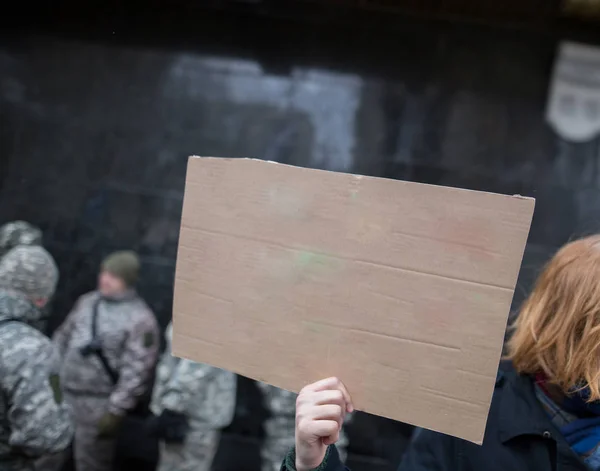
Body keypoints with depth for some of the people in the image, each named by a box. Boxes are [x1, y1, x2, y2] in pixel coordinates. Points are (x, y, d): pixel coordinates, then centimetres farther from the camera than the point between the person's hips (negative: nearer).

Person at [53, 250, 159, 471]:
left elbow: (136, 371, -18)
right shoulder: (88, 301, 6)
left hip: (100, 402, -7)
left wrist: (116, 412, -19)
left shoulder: (140, 319, -17)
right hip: (65, 393, 7)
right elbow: (64, 337, 16)